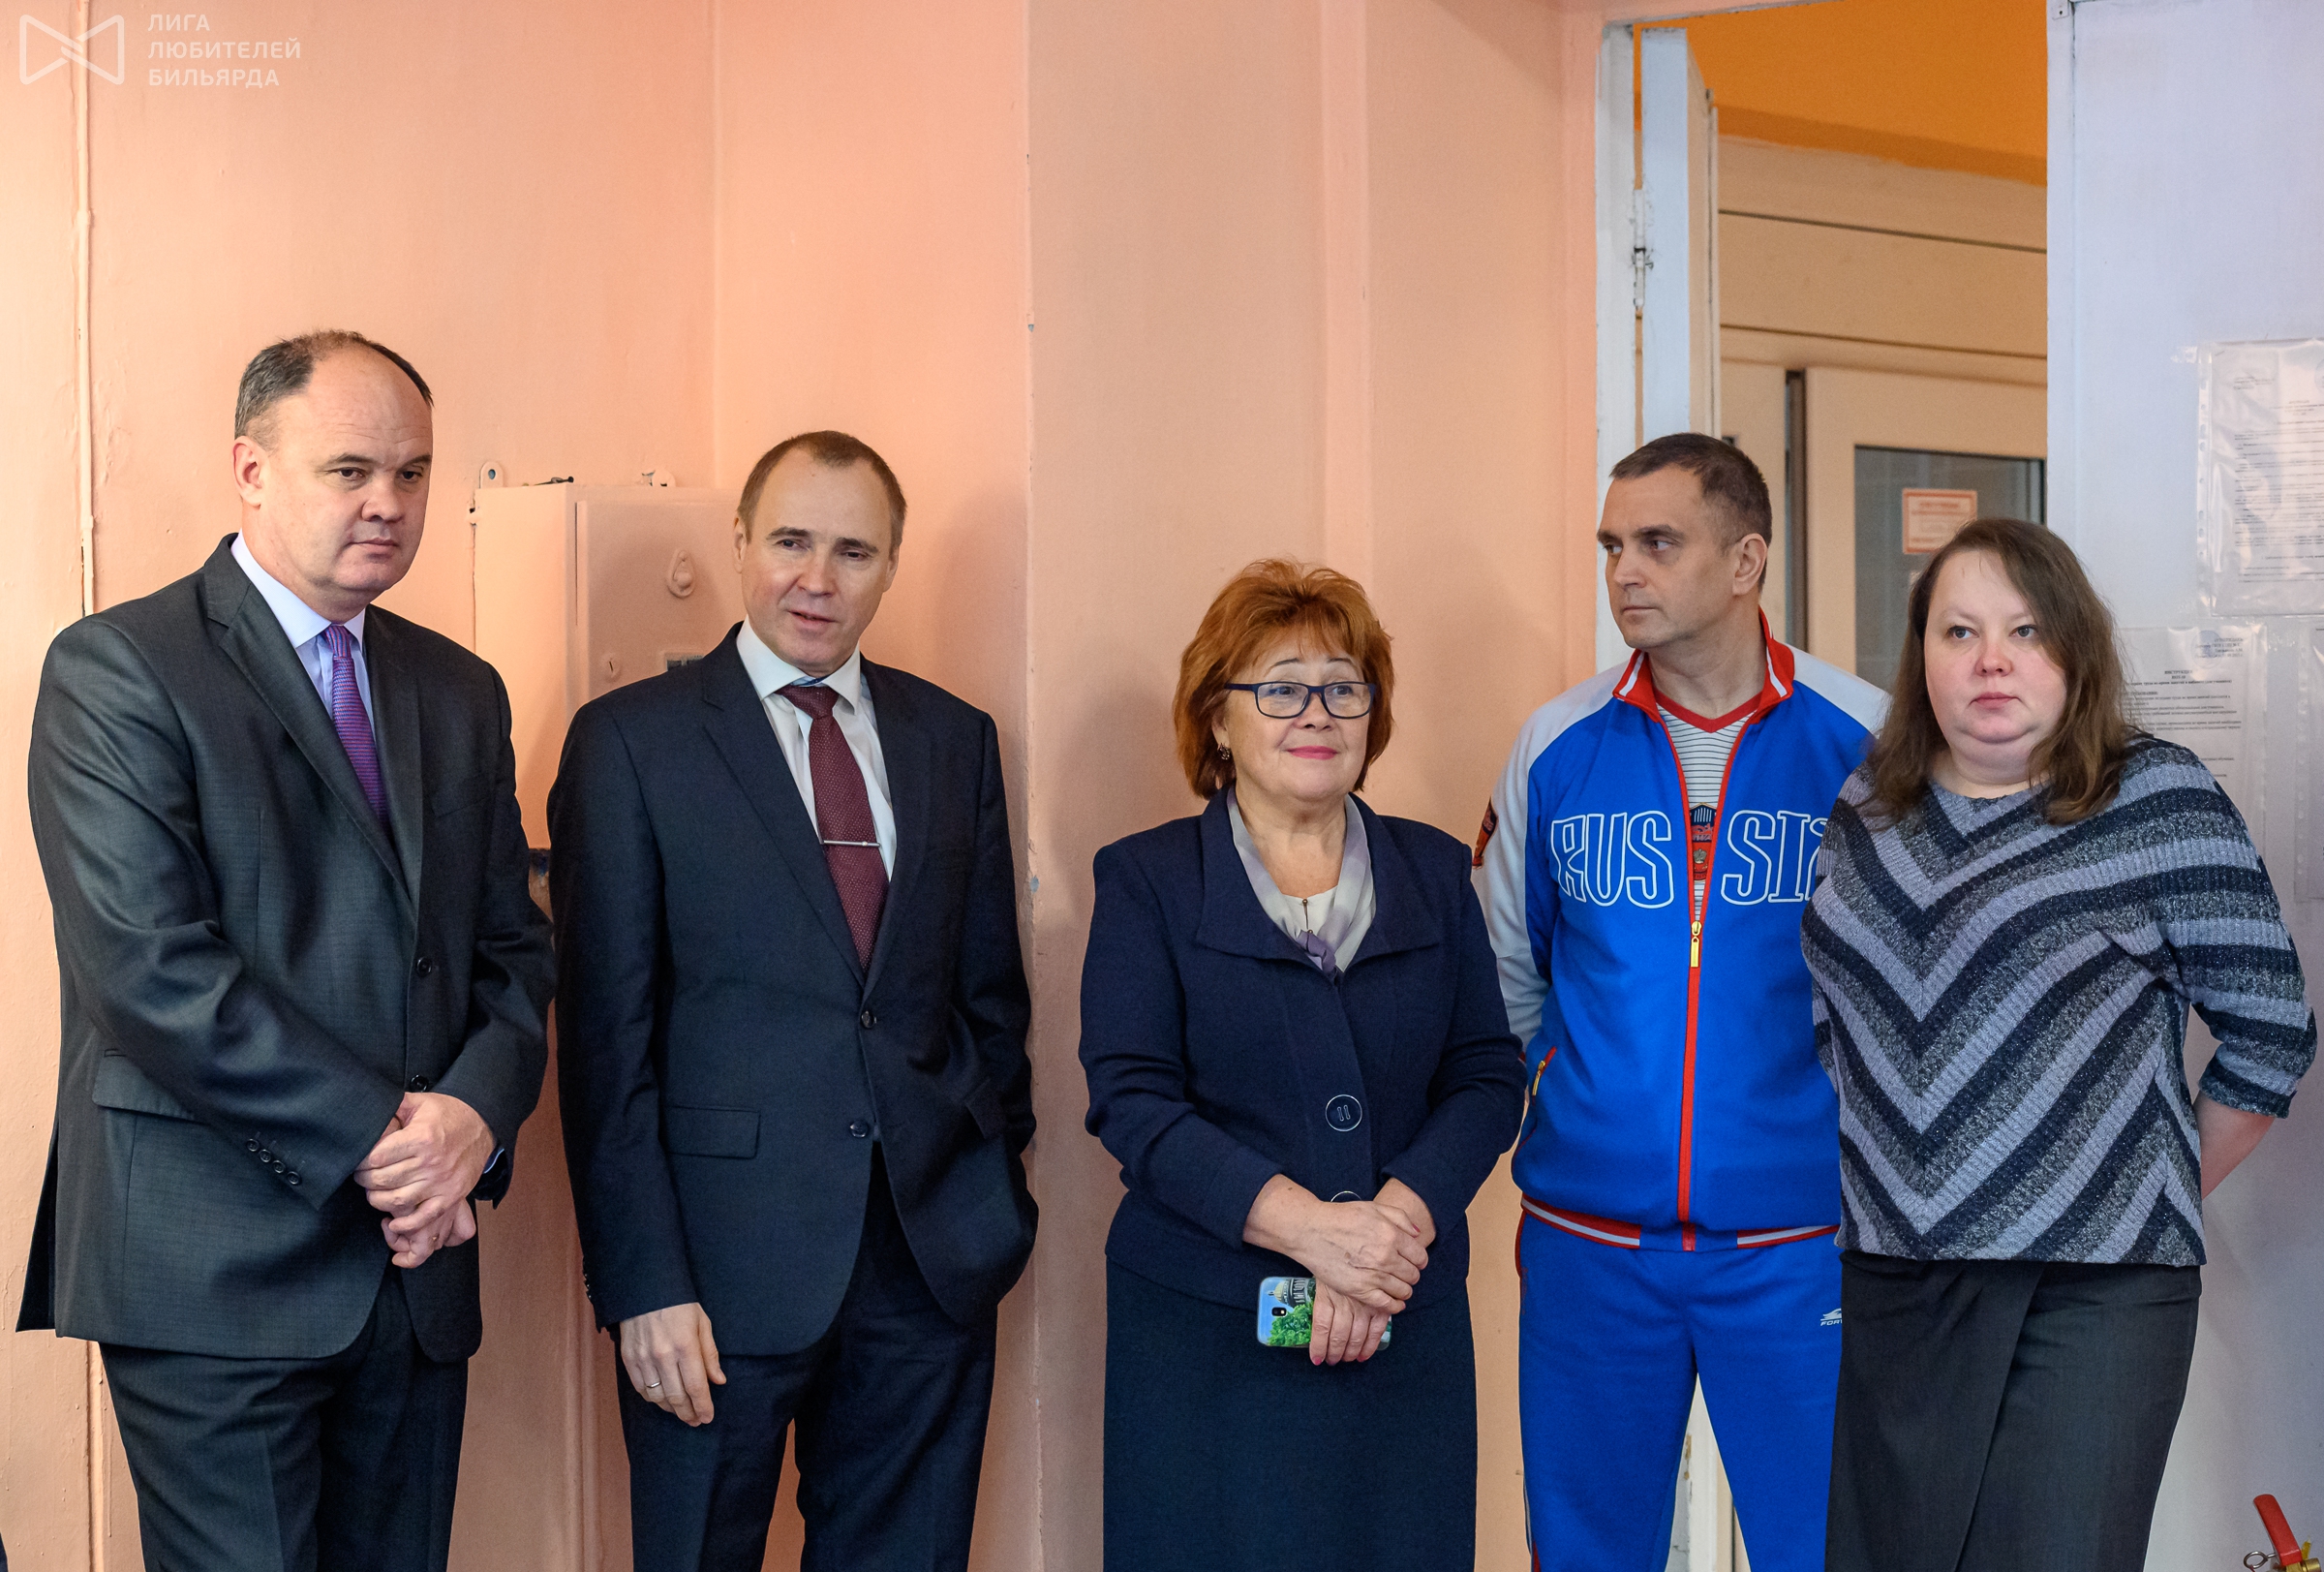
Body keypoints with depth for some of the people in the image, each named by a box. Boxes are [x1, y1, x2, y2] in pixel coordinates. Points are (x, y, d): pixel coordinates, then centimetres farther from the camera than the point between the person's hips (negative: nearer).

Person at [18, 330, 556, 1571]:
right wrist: (379, 1138, -15)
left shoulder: (459, 693, 14)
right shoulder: (116, 668, -5)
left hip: (417, 1260, 6)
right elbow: (144, 968, -15)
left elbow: (512, 946, 12)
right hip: (214, 1274, -5)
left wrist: (474, 1112, -9)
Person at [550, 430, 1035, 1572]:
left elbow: (992, 992, 13)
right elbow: (606, 1036, -6)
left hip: (934, 1261, 4)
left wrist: (1000, 1196, 7)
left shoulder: (955, 739, 10)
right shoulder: (629, 740, -2)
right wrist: (642, 1283, -11)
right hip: (726, 1264, -3)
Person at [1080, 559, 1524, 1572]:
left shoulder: (1434, 872, 10)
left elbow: (1486, 1077, 5)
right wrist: (1307, 1226, -19)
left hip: (1404, 1329, 3)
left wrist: (1396, 1220, -13)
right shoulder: (1147, 880, 1)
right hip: (1209, 1335, -2)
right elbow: (1133, 1102, -8)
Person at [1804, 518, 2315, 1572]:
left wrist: (2158, 1199, 4)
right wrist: (1863, 1176, 13)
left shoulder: (2160, 801, -6)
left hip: (2090, 1291, -4)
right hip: (1885, 1280, 5)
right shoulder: (1866, 806, 9)